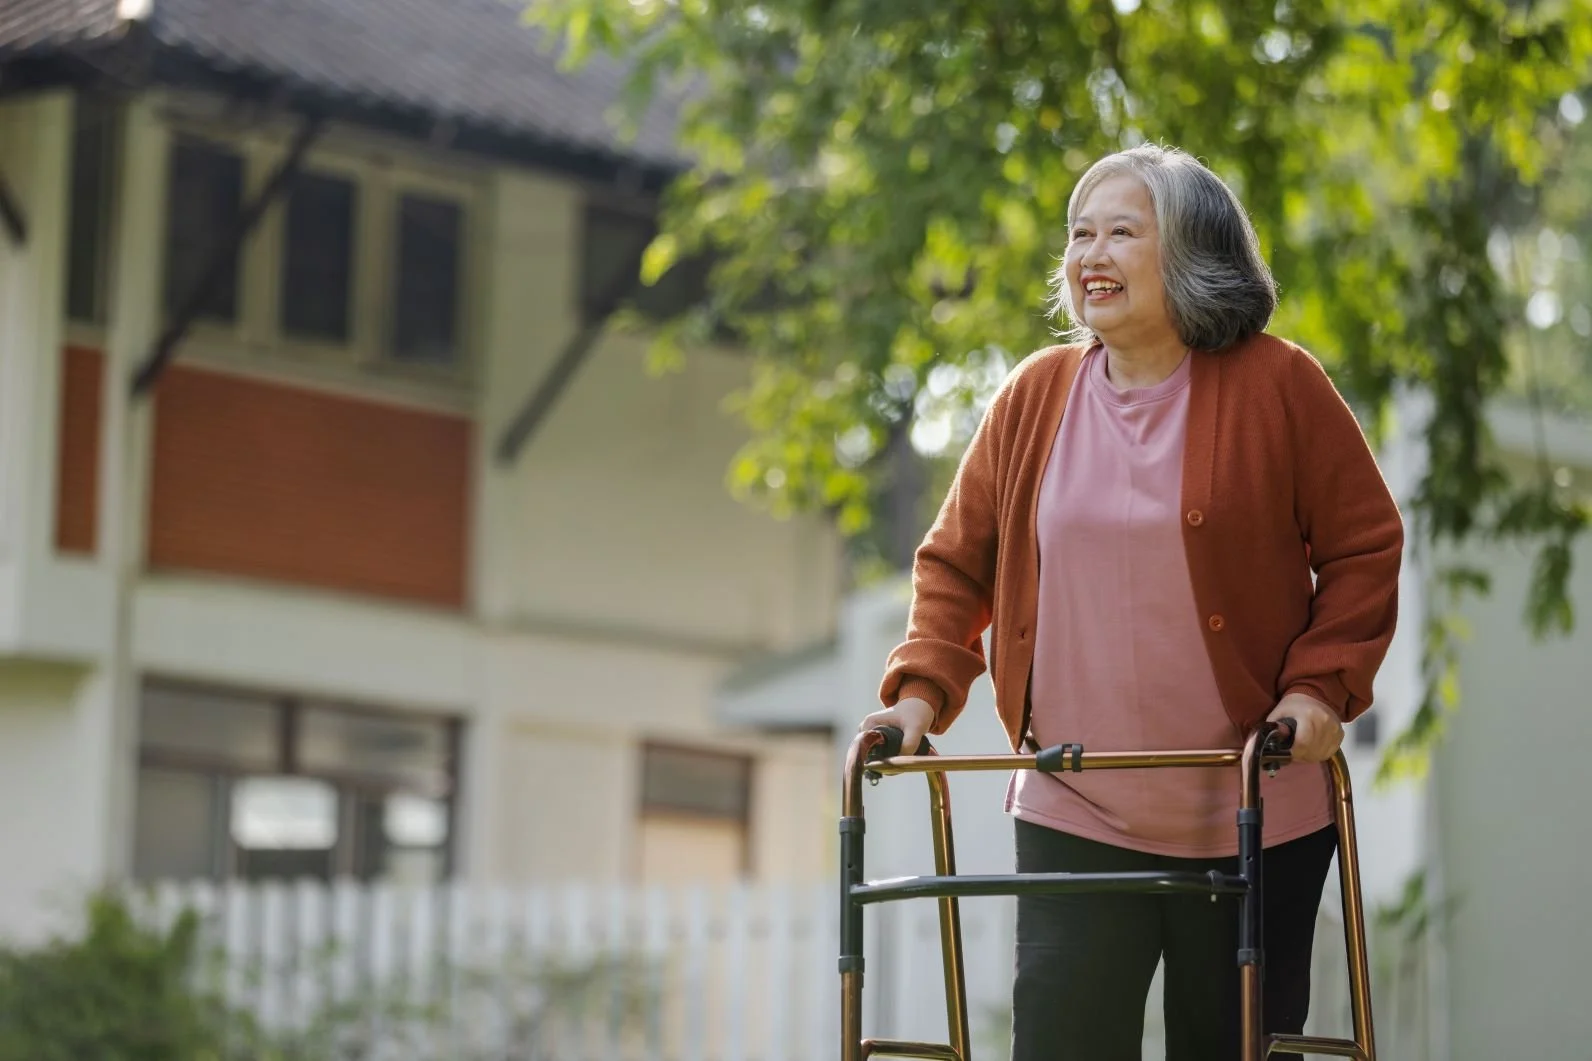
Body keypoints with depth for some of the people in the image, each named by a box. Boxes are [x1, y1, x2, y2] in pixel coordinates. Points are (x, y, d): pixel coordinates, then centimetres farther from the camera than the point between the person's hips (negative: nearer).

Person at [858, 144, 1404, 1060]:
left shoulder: (1277, 385, -4)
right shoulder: (1034, 398, 4)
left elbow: (1365, 547, -1)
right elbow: (957, 561, 12)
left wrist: (1320, 687, -12)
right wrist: (922, 690, -2)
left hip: (1250, 822, -2)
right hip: (1073, 821, 2)